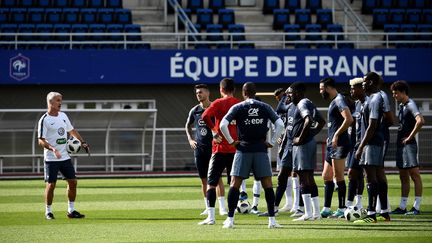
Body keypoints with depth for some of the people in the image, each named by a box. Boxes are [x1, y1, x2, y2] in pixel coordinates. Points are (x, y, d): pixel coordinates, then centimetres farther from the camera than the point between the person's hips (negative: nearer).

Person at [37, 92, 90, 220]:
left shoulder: (63, 116, 11)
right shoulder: (44, 120, -10)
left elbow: (71, 131, 24)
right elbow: (41, 141, -14)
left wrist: (82, 142, 15)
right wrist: (53, 149, -29)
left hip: (65, 156, 6)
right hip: (51, 159, -6)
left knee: (73, 182, 4)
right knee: (50, 185, -4)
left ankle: (71, 210, 13)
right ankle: (48, 212, 9)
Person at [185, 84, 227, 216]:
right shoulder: (195, 110, 7)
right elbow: (188, 125, 23)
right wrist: (190, 139, 10)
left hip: (214, 147, -4)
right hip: (199, 149, 4)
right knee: (204, 179, 6)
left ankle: (222, 207, -11)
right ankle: (208, 207, 14)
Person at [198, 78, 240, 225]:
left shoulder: (219, 103, -5)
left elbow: (205, 116, -21)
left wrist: (214, 131, -11)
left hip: (220, 148, -4)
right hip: (236, 149, 4)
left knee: (211, 182, 1)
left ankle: (211, 217, -7)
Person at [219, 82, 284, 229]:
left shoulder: (238, 108, 0)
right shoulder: (265, 107, 5)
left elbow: (223, 125, -10)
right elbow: (280, 124, -1)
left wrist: (231, 141, 0)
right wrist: (272, 142, 5)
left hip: (243, 149, -1)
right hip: (261, 149, 1)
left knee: (235, 184, 4)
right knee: (267, 184, 3)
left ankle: (230, 219, -1)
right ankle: (272, 220, -1)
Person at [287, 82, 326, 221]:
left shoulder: (302, 104, -11)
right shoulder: (309, 103, 19)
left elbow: (308, 120, -28)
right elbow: (321, 121, 26)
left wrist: (301, 138, -21)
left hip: (302, 145, -10)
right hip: (310, 142, 10)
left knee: (304, 179, -8)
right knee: (309, 179, 13)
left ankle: (308, 213, -10)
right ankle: (316, 212, 14)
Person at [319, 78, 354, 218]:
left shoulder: (339, 100, -11)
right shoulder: (333, 101, 19)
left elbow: (349, 119, -24)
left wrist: (336, 135, -21)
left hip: (339, 144, -11)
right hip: (332, 144, 11)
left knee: (338, 176, -9)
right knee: (326, 176, 11)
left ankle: (342, 210, -7)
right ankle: (326, 209, 14)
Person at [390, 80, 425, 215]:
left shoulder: (410, 105, -11)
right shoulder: (401, 106, 16)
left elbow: (420, 121, -27)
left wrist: (410, 137, -20)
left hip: (409, 144, -10)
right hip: (401, 145, 10)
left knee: (414, 175, -8)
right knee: (403, 177, 12)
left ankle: (416, 207, -9)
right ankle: (402, 207, 16)